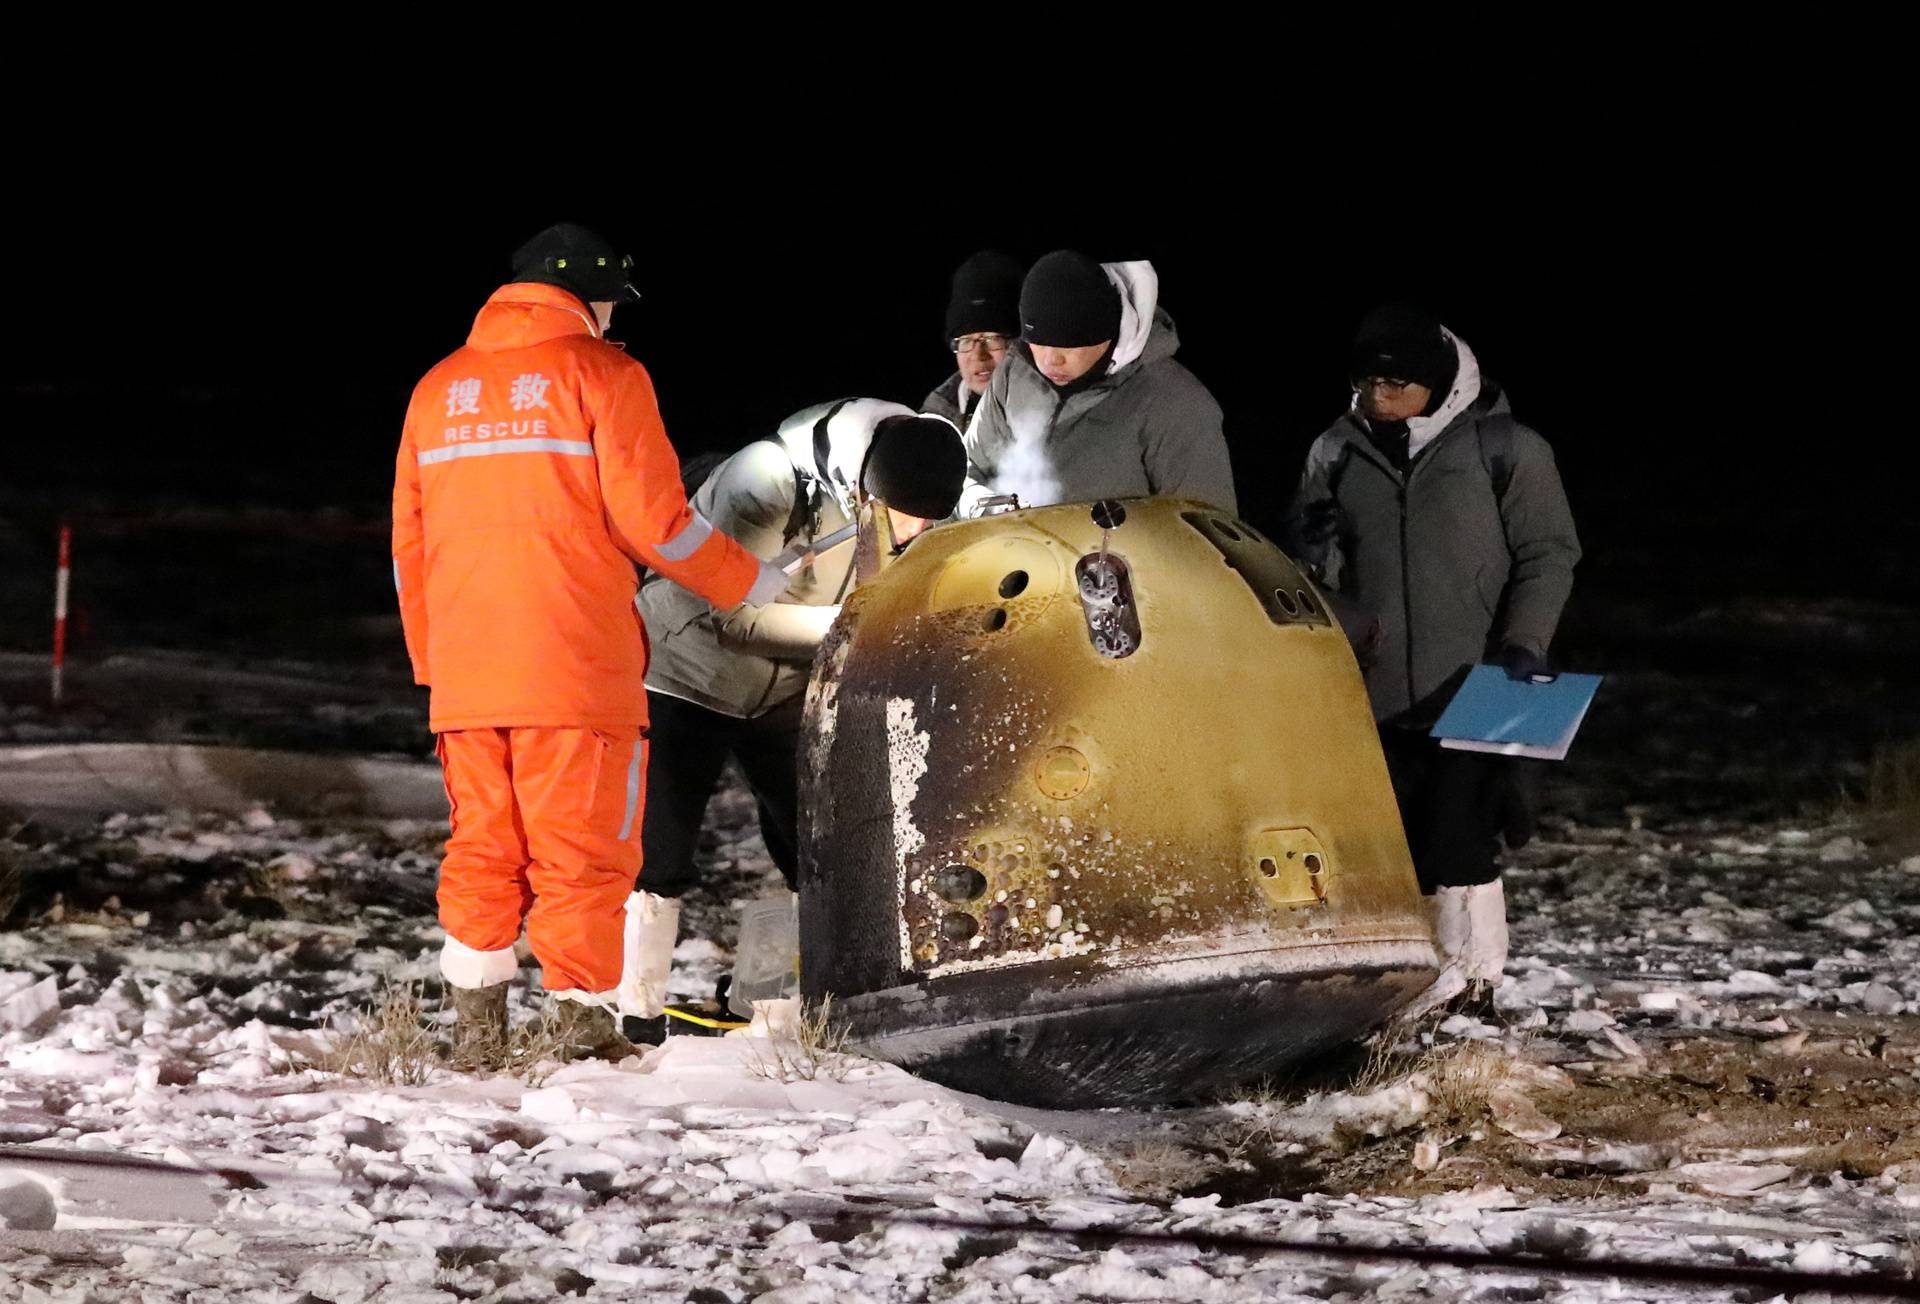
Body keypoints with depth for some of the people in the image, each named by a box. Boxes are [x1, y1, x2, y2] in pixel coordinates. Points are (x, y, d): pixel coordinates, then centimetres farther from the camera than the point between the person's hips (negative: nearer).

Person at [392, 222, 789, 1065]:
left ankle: (474, 1027, 7)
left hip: (465, 675, 5)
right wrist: (749, 584, 7)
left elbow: (409, 545, 17)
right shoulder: (601, 373, -2)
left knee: (483, 846, 11)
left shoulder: (438, 389, 15)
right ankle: (583, 1027, -4)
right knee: (581, 851, -1)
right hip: (577, 669, -5)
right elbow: (652, 518, -7)